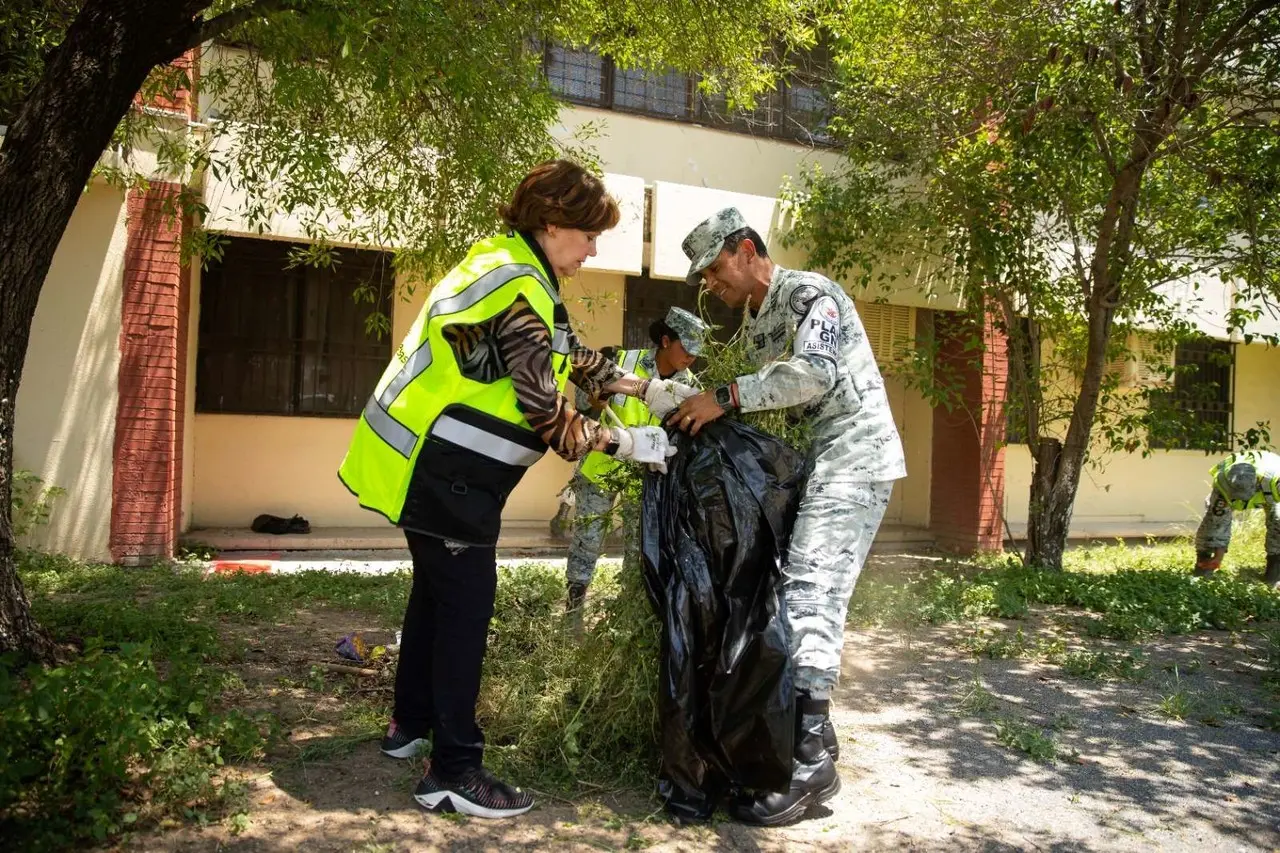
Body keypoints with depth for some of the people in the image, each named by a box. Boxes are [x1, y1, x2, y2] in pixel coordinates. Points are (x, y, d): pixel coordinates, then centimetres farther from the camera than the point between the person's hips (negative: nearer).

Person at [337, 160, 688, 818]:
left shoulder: (508, 268, 12)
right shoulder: (520, 290, -21)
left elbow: (569, 359, 17)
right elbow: (546, 413, -24)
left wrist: (648, 388, 11)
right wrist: (625, 443, -16)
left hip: (430, 466, 11)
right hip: (448, 474, -11)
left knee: (437, 591, 20)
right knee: (466, 605, -4)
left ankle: (411, 724, 36)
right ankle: (453, 771, 4)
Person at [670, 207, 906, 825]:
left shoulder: (808, 294, -9)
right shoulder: (756, 327, 19)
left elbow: (816, 372, -25)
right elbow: (784, 402, 13)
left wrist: (726, 396, -24)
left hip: (856, 456, -9)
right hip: (820, 461, 9)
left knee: (809, 594, -17)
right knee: (805, 594, 8)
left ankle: (810, 763, -16)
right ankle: (810, 726, 18)